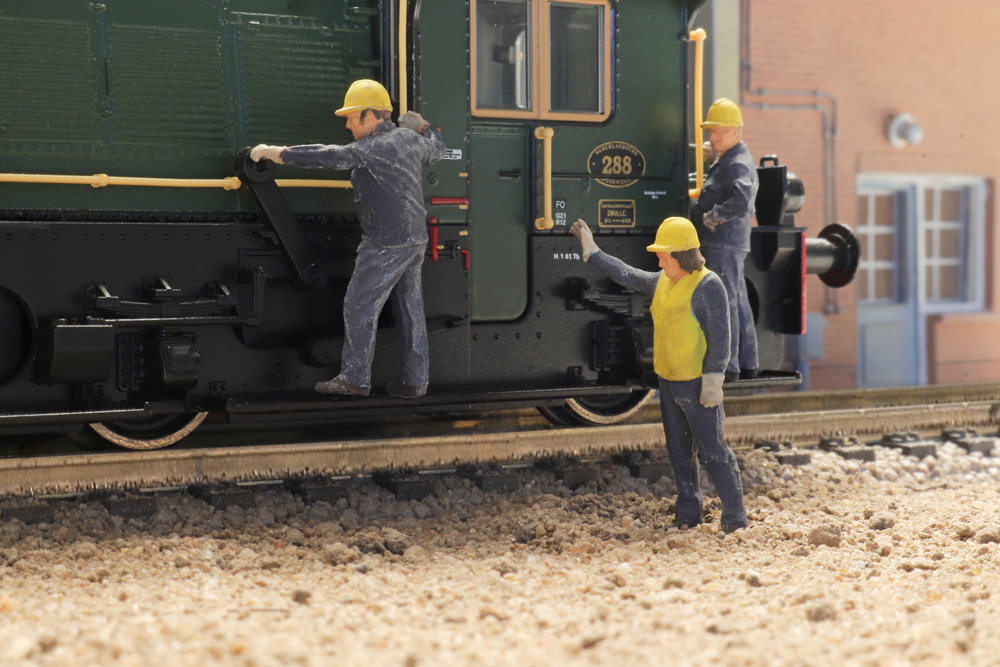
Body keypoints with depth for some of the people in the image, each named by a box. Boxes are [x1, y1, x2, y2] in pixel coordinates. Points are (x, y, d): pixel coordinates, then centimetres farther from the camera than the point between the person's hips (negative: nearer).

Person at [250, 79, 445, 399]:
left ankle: (355, 378, 2)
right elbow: (436, 150, 29)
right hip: (415, 240, 9)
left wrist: (274, 152, -20)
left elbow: (328, 157, -23)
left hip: (386, 244, -9)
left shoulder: (373, 149, -17)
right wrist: (424, 126, 46)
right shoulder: (409, 139, 9)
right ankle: (415, 381, 12)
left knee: (359, 306, -1)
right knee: (410, 308, 10)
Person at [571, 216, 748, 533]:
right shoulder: (662, 282, 10)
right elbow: (627, 275, 24)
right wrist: (591, 251, 27)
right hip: (669, 382, 8)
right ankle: (688, 513, 24)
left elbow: (720, 337, -16)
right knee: (679, 451, 14)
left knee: (711, 450, -5)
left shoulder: (708, 286, -14)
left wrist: (713, 382, -19)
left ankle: (735, 516, 3)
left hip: (697, 385, -8)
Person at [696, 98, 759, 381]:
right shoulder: (726, 161, 18)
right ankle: (747, 365, 21)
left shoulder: (737, 165, -16)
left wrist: (714, 217, -23)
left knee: (723, 303, -7)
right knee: (739, 303, 14)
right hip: (733, 243, 11)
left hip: (724, 243, -11)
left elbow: (742, 200, -34)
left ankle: (727, 366, -4)